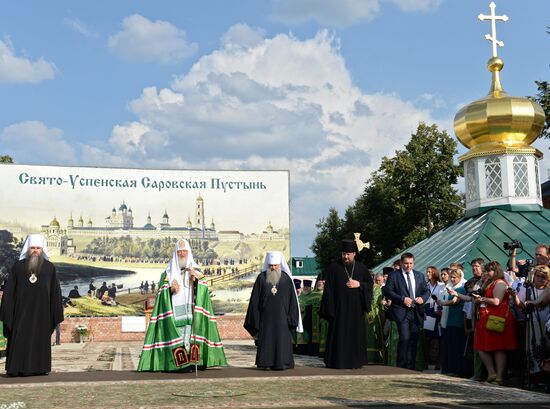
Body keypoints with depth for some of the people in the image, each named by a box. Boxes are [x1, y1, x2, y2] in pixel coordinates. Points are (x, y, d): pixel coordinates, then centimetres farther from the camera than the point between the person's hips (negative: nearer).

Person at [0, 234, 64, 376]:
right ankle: (18, 368, 3)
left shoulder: (49, 268, 4)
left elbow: (55, 291, 3)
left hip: (41, 311, 1)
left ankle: (40, 367, 11)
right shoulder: (18, 266, 3)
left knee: (41, 340, 4)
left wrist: (56, 313, -2)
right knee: (20, 340, -2)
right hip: (21, 310, -1)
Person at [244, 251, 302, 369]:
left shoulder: (286, 279, 2)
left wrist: (291, 318, -4)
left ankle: (280, 362, 6)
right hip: (266, 317, 0)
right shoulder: (261, 278, 2)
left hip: (281, 317, 0)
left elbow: (292, 299, 2)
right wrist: (255, 319, 0)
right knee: (265, 340, 2)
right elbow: (255, 300, 3)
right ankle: (265, 363, 9)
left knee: (282, 339, 0)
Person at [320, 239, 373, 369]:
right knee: (339, 335, -3)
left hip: (356, 308, 3)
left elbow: (370, 284, 10)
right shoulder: (334, 268, -1)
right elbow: (328, 288, -4)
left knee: (356, 334, 5)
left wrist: (359, 284, -9)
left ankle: (355, 361, 13)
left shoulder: (361, 268, 8)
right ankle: (338, 362, 3)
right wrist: (330, 308, -10)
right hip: (339, 308, -3)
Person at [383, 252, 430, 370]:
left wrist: (423, 298, -5)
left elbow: (427, 290, 17)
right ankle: (401, 366, -4)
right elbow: (387, 291, -7)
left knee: (413, 340, 7)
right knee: (404, 338, -13)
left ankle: (410, 366, 15)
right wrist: (402, 299, -16)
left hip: (416, 312, 5)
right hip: (402, 312, -5)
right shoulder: (394, 275, 1)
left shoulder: (419, 275, 15)